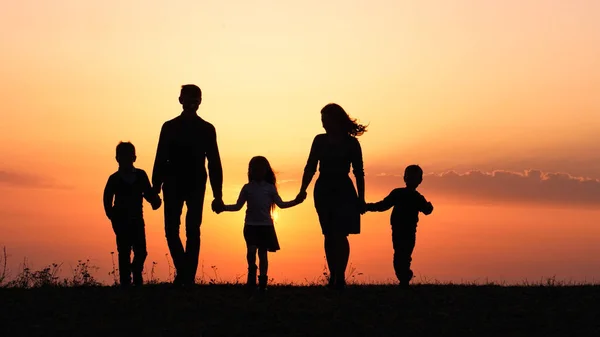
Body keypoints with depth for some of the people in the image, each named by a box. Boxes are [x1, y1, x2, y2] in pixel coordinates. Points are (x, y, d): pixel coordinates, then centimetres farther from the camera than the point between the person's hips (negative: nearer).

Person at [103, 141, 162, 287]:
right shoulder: (114, 179, -2)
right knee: (124, 252, -2)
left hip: (137, 219, 2)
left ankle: (137, 275, 27)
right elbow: (107, 199, 2)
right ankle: (125, 281, 6)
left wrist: (155, 201, -13)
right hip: (121, 221, -2)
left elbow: (148, 193, 7)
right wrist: (112, 216, -6)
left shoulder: (141, 175, 2)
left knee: (141, 251, 0)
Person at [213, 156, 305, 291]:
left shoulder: (270, 188, 5)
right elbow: (238, 206, 8)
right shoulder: (247, 188, 6)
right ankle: (252, 273, 7)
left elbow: (281, 204, 4)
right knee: (251, 250, -13)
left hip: (266, 225, 0)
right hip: (251, 225, 0)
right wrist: (223, 207, -5)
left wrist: (295, 202, -9)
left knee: (262, 252, 3)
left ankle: (263, 280, 8)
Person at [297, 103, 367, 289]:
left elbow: (359, 173, 0)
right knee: (329, 236, 5)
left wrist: (361, 198, -3)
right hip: (323, 191, 3)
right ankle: (333, 276, 11)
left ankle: (340, 276, -7)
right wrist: (303, 190, -5)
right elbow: (310, 168, 6)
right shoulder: (320, 140, 5)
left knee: (340, 235, -10)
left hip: (343, 191, -3)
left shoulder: (351, 143, -2)